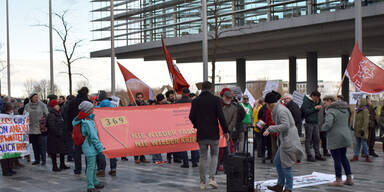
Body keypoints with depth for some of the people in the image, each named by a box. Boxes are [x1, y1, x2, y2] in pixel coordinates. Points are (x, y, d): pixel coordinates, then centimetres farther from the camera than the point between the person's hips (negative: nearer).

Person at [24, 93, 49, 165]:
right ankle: (37, 160, 19)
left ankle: (43, 160, 3)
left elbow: (47, 115, -1)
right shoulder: (27, 106, 7)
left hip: (41, 129, -3)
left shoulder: (42, 105, -1)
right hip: (31, 129, 3)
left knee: (42, 145, -5)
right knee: (35, 146, 10)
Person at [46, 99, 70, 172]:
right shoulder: (51, 115, -15)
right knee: (54, 152, -2)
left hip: (61, 136, 9)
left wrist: (63, 133, 12)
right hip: (54, 137, -9)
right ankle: (54, 166, 5)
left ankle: (62, 165, 25)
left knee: (62, 150, 14)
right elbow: (52, 127, -21)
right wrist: (58, 133, -19)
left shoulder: (59, 114, 14)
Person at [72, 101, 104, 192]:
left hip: (90, 147, 10)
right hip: (90, 147, -10)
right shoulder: (87, 122, -21)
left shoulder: (89, 119, 7)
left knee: (93, 166, 20)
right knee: (91, 166, -4)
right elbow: (93, 136, -19)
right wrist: (100, 148, -13)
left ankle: (95, 183, 32)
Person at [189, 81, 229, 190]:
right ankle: (212, 178, -3)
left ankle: (203, 182, 10)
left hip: (201, 133, 2)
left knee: (203, 157, 9)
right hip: (213, 133, -2)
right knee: (214, 155, 13)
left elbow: (191, 117, 0)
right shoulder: (216, 100, -4)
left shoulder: (195, 101, 2)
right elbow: (221, 117, -9)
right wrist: (225, 131, 0)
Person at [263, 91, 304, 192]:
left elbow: (285, 125, -25)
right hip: (284, 141, 10)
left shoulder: (281, 110, -17)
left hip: (289, 141, -10)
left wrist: (270, 129, -22)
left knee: (286, 165, -3)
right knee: (277, 162, 15)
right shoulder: (276, 109, 14)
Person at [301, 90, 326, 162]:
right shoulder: (306, 101, -8)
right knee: (308, 139, -1)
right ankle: (309, 156, 3)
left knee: (317, 139, 8)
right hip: (309, 123, -8)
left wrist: (318, 103, 6)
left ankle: (317, 155, 15)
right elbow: (306, 111, -17)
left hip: (315, 122, 8)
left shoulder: (315, 101, 17)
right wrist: (314, 108, -15)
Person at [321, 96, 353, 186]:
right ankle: (349, 179, 19)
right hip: (345, 136, 8)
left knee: (337, 159, 1)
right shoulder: (345, 109, 11)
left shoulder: (331, 111, -15)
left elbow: (328, 125, -25)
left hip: (335, 138, -8)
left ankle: (338, 180, 8)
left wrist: (322, 127, -6)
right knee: (343, 157, 18)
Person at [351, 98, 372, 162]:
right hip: (357, 129, 8)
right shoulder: (359, 110, 13)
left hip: (362, 130, -8)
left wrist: (363, 129, -22)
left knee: (364, 143, -4)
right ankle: (356, 157, 11)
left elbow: (366, 121, -19)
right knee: (357, 143, 9)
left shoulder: (365, 110, -14)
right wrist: (355, 128, 18)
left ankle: (367, 157, 7)